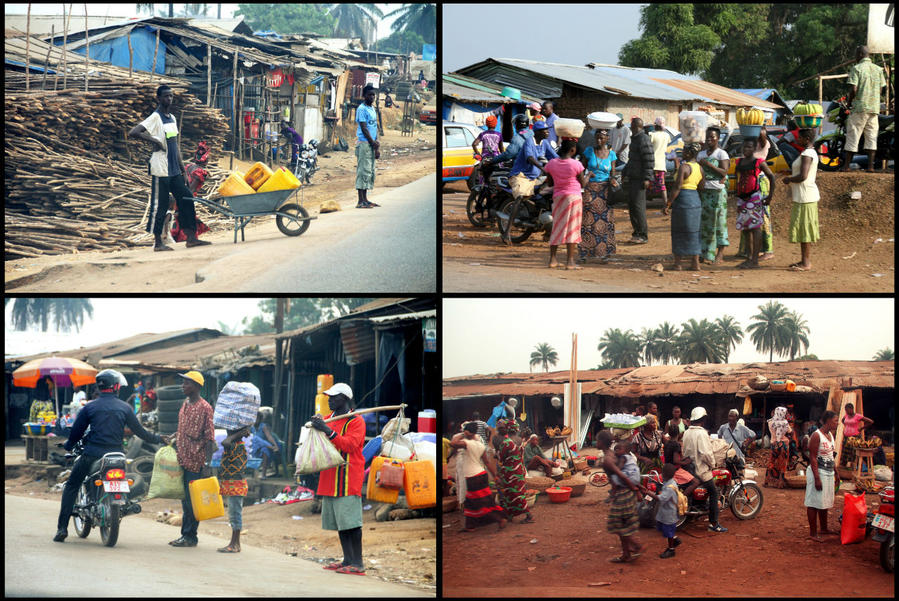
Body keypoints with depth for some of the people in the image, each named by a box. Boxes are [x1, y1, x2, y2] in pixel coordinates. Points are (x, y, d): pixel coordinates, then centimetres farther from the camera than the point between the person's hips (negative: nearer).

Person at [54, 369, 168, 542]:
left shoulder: (89, 407, 2)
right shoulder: (125, 408, 4)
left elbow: (76, 431, 5)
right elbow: (139, 431, 9)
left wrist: (68, 446, 25)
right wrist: (159, 439, 24)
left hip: (92, 455, -2)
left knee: (71, 487, 11)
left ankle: (62, 527, 0)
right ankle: (125, 503, 12)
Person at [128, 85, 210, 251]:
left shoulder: (172, 118, 15)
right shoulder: (155, 118, -10)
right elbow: (132, 133, -20)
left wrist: (182, 167, 17)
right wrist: (154, 140, -18)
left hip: (174, 170, 8)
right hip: (160, 170, -8)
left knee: (186, 199, 4)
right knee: (159, 205, -3)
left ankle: (191, 238, 7)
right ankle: (158, 242, 4)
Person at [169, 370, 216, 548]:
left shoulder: (204, 407, -11)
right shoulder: (185, 405, 15)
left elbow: (210, 438, -13)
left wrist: (207, 463, -18)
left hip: (195, 461, -9)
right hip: (182, 459, 9)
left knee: (192, 500, -5)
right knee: (184, 499, 13)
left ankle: (190, 536, 0)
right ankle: (185, 534, 20)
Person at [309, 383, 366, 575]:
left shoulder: (356, 421, -6)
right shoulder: (329, 418, 18)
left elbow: (350, 445, -19)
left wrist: (329, 431, -27)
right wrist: (317, 425, 1)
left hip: (348, 478, -8)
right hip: (330, 478, 8)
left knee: (351, 522, -11)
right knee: (339, 521, 10)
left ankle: (358, 563, -9)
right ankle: (348, 560, 16)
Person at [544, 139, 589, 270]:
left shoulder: (551, 164, -2)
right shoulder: (576, 164, -12)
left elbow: (550, 183, 7)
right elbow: (583, 184, -3)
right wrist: (588, 175, 15)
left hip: (558, 196, 4)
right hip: (574, 196, -4)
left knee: (557, 227, 13)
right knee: (572, 228, 0)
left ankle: (552, 259, 13)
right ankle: (570, 261, -2)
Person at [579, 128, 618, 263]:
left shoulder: (611, 154, 6)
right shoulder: (589, 151, 3)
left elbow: (612, 173, 7)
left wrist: (613, 180, -14)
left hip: (604, 190, 1)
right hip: (589, 189, -1)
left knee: (605, 220, -6)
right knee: (587, 220, -7)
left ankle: (604, 253, -2)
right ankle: (585, 252, -1)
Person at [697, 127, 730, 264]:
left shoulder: (722, 154, -1)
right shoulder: (701, 154, 16)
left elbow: (724, 172, -12)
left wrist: (708, 164, -15)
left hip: (717, 191, -5)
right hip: (703, 191, 5)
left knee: (718, 221, -5)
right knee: (704, 221, 2)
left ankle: (720, 252, 0)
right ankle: (705, 253, 6)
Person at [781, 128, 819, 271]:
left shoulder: (806, 154, -17)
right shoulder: (811, 153, 16)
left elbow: (803, 176, -27)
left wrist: (789, 179, -9)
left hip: (805, 197, -11)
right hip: (804, 196, 11)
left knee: (804, 229, -7)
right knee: (803, 229, 14)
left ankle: (806, 263, -5)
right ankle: (804, 260, 19)